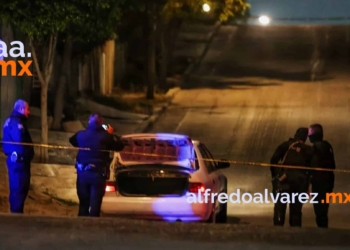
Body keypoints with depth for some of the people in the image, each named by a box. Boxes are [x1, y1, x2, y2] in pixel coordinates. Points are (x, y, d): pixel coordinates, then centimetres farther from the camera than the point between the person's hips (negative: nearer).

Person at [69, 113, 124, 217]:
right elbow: (120, 146, 2)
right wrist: (112, 136, 16)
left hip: (82, 173, 3)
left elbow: (72, 140, 23)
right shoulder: (105, 136, -8)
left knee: (83, 203, 13)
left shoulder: (81, 135, 1)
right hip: (98, 173, -3)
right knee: (95, 204, -2)